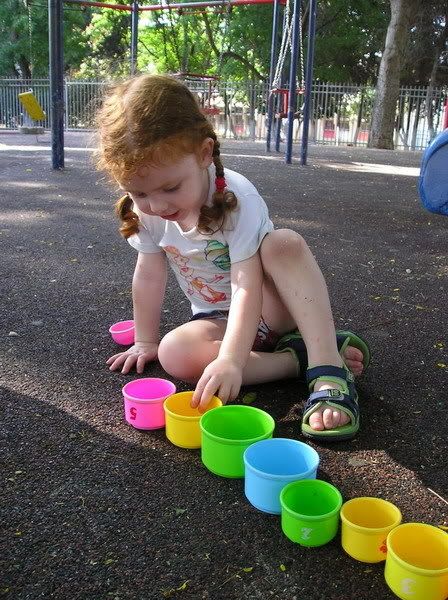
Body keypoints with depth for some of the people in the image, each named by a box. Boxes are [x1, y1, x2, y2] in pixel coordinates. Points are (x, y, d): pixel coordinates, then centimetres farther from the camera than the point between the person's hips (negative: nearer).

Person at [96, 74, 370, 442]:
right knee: (174, 353, -28)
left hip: (270, 309, -4)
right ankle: (297, 358, -21)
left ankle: (327, 367, -36)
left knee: (284, 243, -35)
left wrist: (230, 359, -43)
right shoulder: (145, 210, -11)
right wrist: (145, 342, 5)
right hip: (218, 319, 5)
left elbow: (246, 286, -32)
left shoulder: (237, 198, -25)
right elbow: (149, 276, -1)